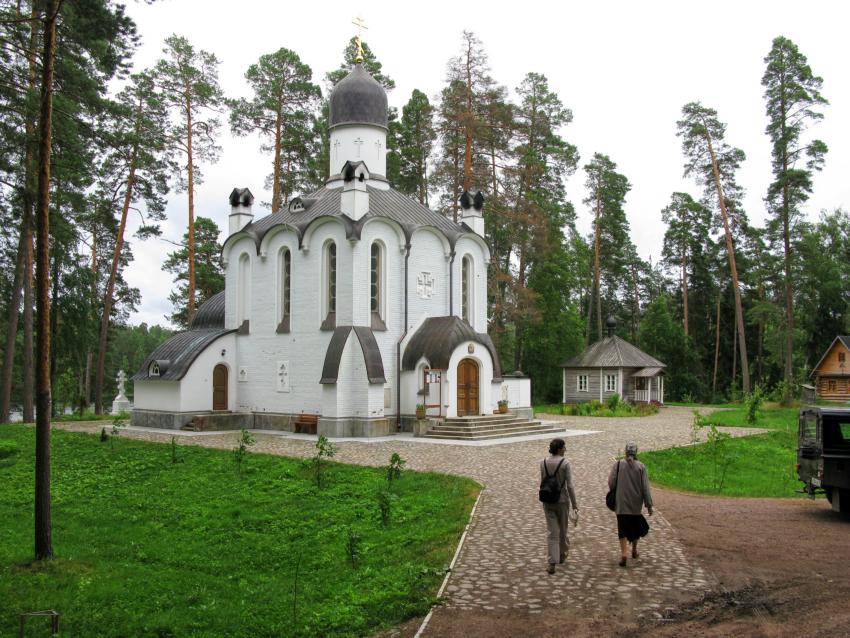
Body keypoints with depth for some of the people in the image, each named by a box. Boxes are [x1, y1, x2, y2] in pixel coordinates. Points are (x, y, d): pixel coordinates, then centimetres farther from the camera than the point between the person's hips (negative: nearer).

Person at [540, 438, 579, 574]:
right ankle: (562, 554, 40)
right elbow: (570, 486, -15)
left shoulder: (543, 463, -1)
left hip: (548, 501, 3)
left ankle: (552, 563, -8)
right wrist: (574, 504, -7)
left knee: (552, 532, 2)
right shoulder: (565, 463, -14)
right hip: (562, 500, -3)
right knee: (562, 529, 19)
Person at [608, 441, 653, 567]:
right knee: (636, 526, 21)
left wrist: (614, 494, 16)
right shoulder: (641, 467, -6)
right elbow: (645, 487, -5)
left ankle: (624, 553, -14)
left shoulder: (618, 465, -6)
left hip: (621, 504, -1)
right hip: (636, 505, 1)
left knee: (623, 529, 2)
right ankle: (634, 550, 34)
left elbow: (611, 482, -4)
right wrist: (649, 505, 0)